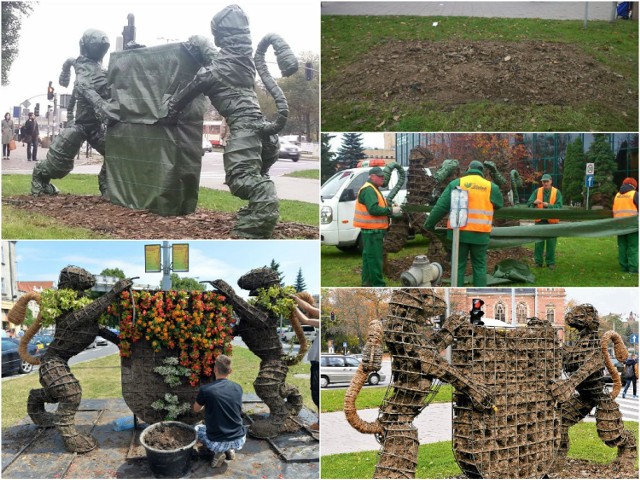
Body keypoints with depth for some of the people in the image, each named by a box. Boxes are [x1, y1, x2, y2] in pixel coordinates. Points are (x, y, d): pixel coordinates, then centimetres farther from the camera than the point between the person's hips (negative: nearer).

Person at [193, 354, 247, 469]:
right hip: (239, 441, 3)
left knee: (197, 429, 29)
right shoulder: (238, 388, -2)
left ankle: (218, 452, 5)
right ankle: (230, 450, 11)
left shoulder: (205, 389, -13)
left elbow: (196, 409, 8)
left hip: (217, 442, -3)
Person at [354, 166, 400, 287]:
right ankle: (378, 285, -8)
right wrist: (391, 210, -19)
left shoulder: (373, 189, 20)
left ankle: (367, 282, 24)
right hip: (372, 231, -11)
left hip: (372, 230, 11)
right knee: (375, 257, -9)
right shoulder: (368, 190, -15)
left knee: (369, 256, 16)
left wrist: (389, 209, 11)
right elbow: (374, 209, -25)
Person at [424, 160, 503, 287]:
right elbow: (499, 204, 21)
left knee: (458, 265, 9)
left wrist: (429, 224, 7)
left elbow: (441, 206, -2)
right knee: (479, 266, 11)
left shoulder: (456, 183, 0)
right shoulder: (491, 187, 4)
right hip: (480, 233, 1)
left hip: (459, 232, 0)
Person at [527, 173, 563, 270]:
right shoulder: (537, 191, 3)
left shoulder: (556, 192, -1)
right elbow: (528, 204, -4)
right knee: (538, 242, 4)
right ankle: (538, 261, 13)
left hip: (552, 221, -1)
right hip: (539, 221, 1)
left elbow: (559, 206, -10)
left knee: (551, 243, 6)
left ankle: (550, 262, 16)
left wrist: (548, 205, -25)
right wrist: (534, 202, -26)